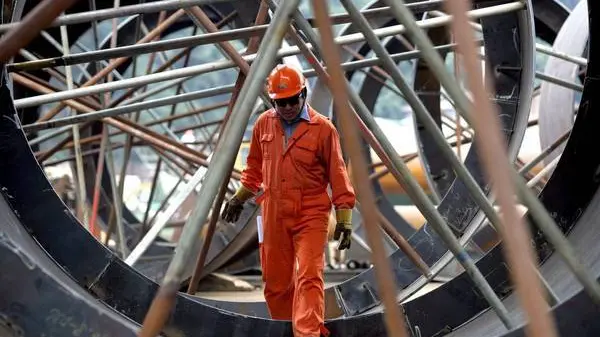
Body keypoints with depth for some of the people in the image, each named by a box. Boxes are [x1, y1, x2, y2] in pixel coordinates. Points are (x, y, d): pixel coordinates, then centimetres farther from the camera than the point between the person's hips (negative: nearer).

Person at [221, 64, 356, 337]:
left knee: (309, 278, -14)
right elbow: (255, 166, 20)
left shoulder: (323, 128, -7)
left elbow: (337, 174, -3)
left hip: (311, 218, -4)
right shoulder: (264, 124, 5)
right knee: (275, 282, 11)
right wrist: (239, 198, 25)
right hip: (273, 217, 4)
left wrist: (344, 218, -5)